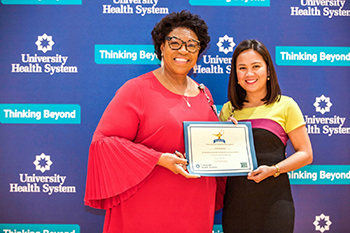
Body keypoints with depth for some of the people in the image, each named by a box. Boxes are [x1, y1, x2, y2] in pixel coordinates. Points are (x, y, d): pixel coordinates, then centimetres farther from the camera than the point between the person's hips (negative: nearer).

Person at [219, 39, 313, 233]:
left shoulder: (285, 106, 0)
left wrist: (273, 170, -14)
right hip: (236, 200, 3)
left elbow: (305, 154, -1)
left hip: (273, 199, -2)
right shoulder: (228, 110, 9)